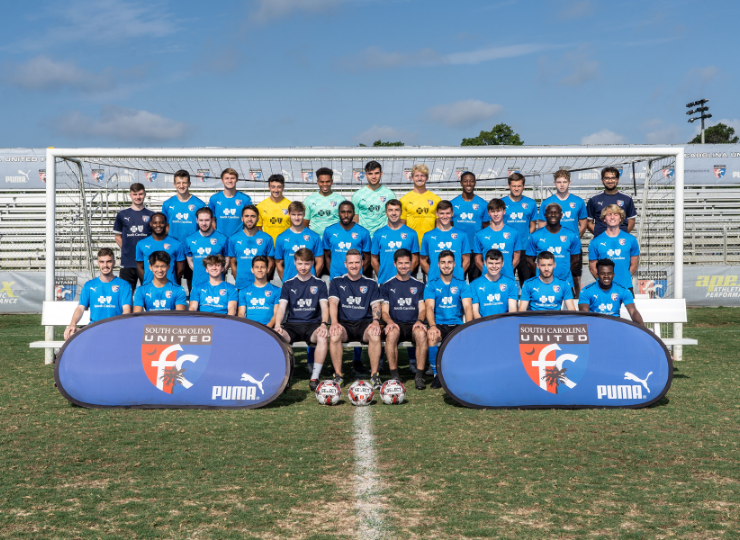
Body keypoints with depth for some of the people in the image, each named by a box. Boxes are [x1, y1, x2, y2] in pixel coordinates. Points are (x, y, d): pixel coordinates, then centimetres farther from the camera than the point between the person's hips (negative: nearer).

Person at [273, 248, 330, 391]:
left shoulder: (319, 284, 11)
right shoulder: (288, 284, 13)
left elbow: (324, 306, 0)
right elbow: (282, 307, 3)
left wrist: (324, 324, -21)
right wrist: (278, 325, -18)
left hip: (313, 324, -1)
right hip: (292, 325, 1)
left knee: (323, 336, -36)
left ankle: (314, 378, -28)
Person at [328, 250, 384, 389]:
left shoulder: (371, 284, 16)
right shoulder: (337, 282, 14)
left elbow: (376, 305, 6)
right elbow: (333, 303, 0)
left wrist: (375, 321, -17)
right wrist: (334, 322, -20)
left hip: (364, 323, 0)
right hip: (344, 323, 0)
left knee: (375, 335, -34)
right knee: (334, 335, -35)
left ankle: (374, 375, -21)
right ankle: (338, 375, -21)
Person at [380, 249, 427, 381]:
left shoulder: (418, 285, 18)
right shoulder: (387, 286, 15)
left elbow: (422, 309, 12)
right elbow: (384, 311, 8)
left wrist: (419, 321, -12)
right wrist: (389, 322, -15)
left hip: (413, 324, 1)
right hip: (395, 324, -1)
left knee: (421, 333, -35)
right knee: (392, 333, -37)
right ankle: (394, 375, -30)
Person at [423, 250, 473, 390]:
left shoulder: (462, 284, 10)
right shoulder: (432, 285, 8)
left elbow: (467, 307, -3)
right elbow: (429, 307, -6)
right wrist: (432, 326, -27)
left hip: (457, 325, 1)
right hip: (439, 325, -1)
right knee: (431, 336, -35)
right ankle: (437, 374, -22)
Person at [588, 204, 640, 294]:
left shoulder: (631, 240, 7)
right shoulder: (595, 242, 4)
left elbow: (634, 265, 10)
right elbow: (592, 268, 6)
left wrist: (624, 278, 3)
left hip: (626, 287, 1)